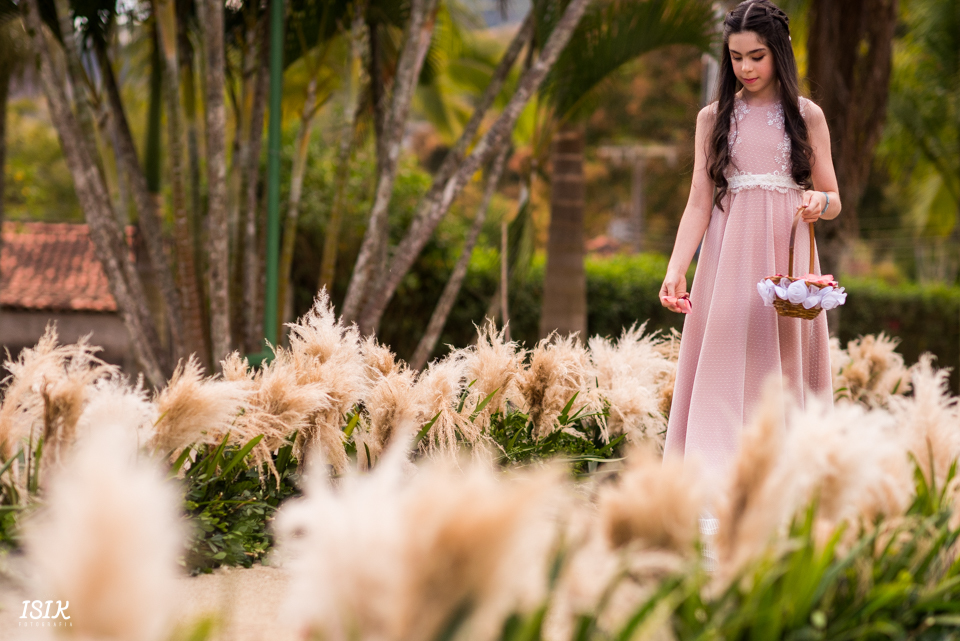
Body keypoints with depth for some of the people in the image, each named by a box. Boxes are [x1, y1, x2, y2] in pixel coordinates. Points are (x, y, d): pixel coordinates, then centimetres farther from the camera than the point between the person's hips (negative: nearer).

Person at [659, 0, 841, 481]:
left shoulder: (806, 116, 8)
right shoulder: (714, 118, 9)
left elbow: (833, 201, 10)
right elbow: (698, 204, 4)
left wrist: (820, 202, -15)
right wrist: (675, 270, -9)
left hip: (786, 256, 0)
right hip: (728, 256, 0)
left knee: (783, 368, -2)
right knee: (724, 365, -9)